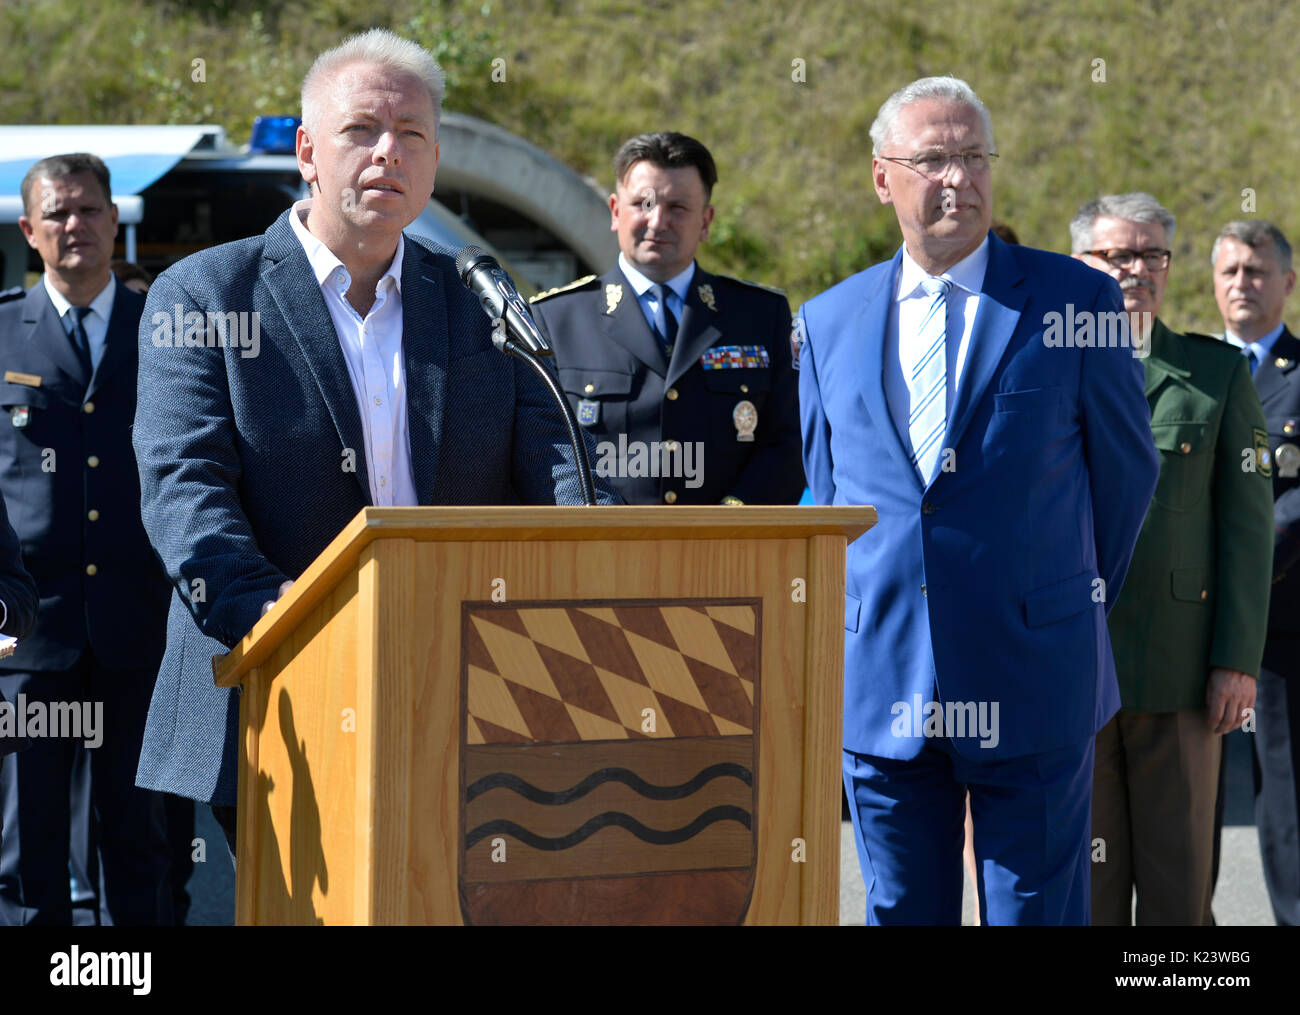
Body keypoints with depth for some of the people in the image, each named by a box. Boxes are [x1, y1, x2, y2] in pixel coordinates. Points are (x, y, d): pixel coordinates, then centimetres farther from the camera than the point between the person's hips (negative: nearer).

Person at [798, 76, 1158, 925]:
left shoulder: (1077, 301, 0)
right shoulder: (830, 322, 9)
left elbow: (1126, 470, 8)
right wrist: (857, 621, 13)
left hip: (1032, 675, -3)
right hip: (880, 681, 3)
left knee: (1037, 911, 0)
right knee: (900, 913, 8)